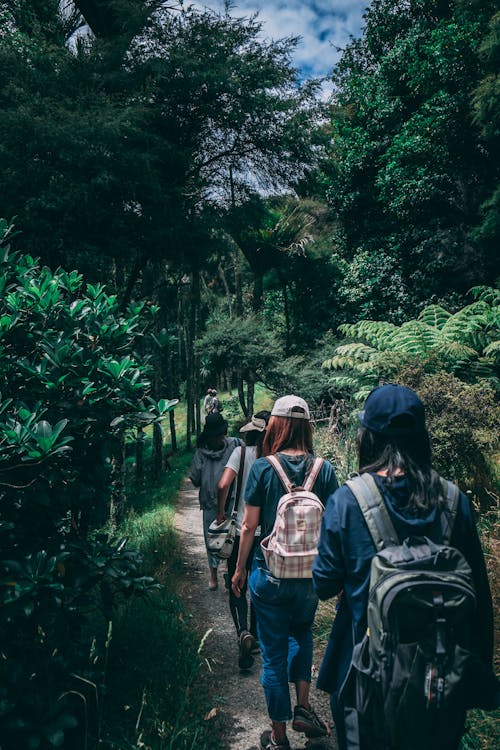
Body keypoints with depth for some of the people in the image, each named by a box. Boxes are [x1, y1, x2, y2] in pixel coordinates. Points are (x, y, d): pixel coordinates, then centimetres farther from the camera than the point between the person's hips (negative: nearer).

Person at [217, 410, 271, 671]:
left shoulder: (242, 452, -9)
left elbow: (223, 485, -20)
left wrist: (221, 511, -4)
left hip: (242, 531, -2)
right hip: (269, 533, 3)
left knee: (237, 588, 8)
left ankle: (244, 633, -13)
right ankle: (255, 638, 30)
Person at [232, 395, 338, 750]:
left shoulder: (263, 467, -13)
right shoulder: (324, 469, -8)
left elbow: (249, 526, -8)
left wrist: (239, 569, 6)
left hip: (270, 574, -2)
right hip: (311, 575, 2)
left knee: (274, 653, 14)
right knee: (302, 633, 31)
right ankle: (303, 707, 25)